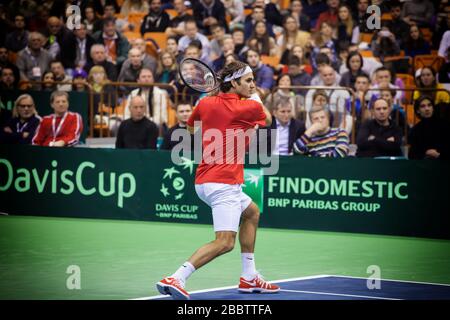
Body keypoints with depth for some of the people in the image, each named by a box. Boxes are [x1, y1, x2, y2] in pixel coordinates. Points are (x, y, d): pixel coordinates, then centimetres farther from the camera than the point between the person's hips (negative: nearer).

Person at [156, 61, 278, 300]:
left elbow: (191, 129, 28)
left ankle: (249, 277, 30)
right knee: (225, 242, -15)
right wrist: (256, 98, 34)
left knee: (252, 212, 29)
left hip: (203, 180, 9)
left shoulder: (205, 104, 8)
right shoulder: (250, 107, -7)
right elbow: (267, 120, 17)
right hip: (223, 183, -9)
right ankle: (176, 279, -27)